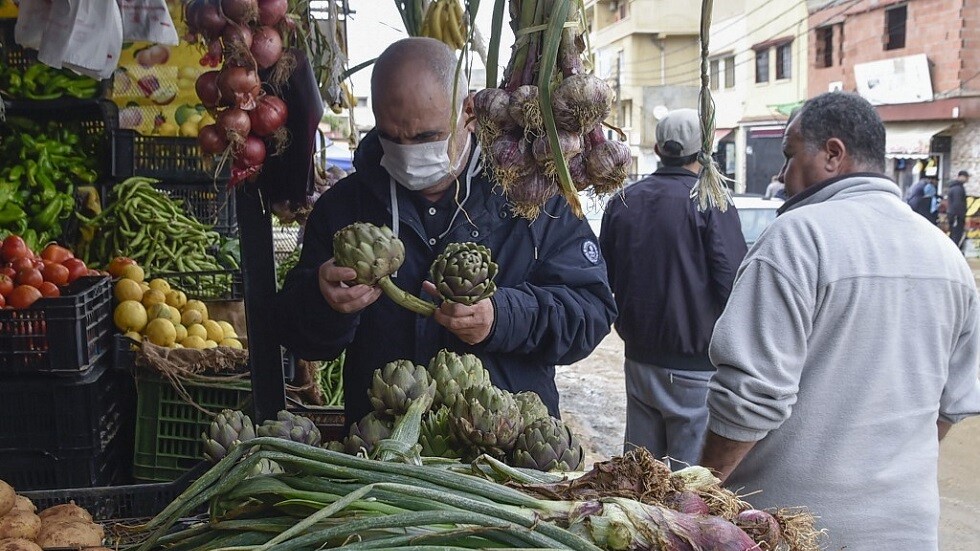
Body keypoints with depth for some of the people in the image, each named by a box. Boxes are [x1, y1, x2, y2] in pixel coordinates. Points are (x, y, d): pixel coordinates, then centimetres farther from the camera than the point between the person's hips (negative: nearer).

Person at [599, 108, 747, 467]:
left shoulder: (622, 202, 4)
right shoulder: (711, 202, -13)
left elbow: (606, 277, 13)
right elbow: (734, 285, -16)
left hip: (638, 360, 6)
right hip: (696, 365, -6)